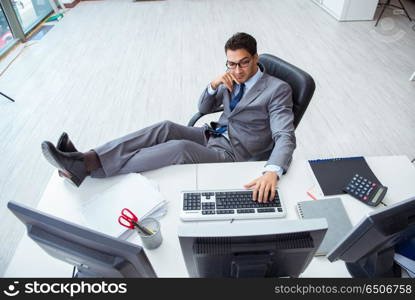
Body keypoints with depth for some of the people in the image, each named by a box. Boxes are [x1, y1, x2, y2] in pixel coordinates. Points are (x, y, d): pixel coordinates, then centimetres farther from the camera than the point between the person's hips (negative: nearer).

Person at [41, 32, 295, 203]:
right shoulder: (233, 79, 11)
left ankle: (87, 167, -33)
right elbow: (204, 109, 15)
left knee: (179, 148, -32)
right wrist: (214, 85, -8)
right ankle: (86, 159, -29)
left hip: (232, 155, -6)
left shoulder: (278, 89, -9)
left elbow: (285, 137, -22)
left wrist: (272, 172, -43)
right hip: (212, 136, 6)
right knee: (165, 128, -21)